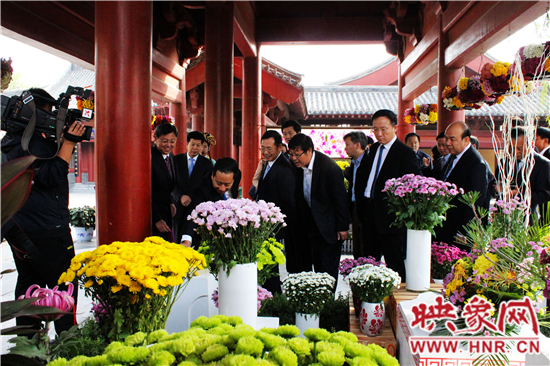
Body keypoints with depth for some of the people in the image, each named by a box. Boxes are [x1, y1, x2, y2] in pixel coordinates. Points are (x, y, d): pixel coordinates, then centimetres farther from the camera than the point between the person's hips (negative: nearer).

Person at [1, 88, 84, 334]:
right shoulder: (33, 143, -16)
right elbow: (52, 177, -22)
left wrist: (66, 139, 7)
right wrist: (69, 141, -20)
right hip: (45, 228, -9)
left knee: (28, 284, 15)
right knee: (64, 286, -1)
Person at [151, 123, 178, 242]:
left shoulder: (171, 156, 9)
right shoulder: (149, 157, -18)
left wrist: (171, 202, 7)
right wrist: (156, 219, -21)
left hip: (166, 213, 8)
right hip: (153, 213, -8)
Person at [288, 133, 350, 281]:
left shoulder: (329, 167, -23)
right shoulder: (297, 167, -5)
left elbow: (340, 198, -16)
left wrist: (342, 227, -12)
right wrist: (300, 222, 4)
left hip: (330, 225, -5)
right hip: (312, 223, 5)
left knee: (328, 266, 0)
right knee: (317, 265, 11)